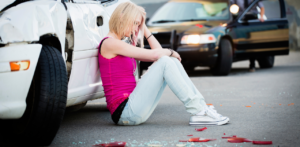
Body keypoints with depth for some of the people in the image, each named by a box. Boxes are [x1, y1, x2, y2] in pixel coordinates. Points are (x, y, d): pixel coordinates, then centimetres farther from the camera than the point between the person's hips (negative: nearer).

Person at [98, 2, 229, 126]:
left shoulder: (121, 47, 21)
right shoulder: (109, 43, -10)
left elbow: (158, 52, 18)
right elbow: (154, 54, -13)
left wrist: (144, 28, 19)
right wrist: (170, 52, 6)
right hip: (125, 112, -10)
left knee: (172, 61, 4)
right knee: (165, 62, -17)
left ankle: (201, 107, -4)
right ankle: (197, 112, -18)